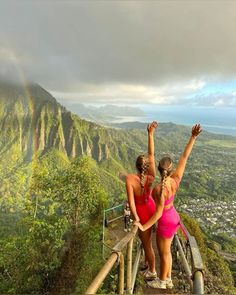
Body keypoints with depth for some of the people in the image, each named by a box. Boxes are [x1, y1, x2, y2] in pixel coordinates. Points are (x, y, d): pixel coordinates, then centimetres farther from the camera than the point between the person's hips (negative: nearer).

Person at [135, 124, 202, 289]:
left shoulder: (159, 189, -33)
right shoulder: (176, 179, -17)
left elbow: (158, 213, -26)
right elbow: (185, 157, -14)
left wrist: (144, 227, -15)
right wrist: (193, 137, -16)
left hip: (166, 222, -7)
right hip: (174, 218, 7)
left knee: (163, 253, 17)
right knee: (166, 251, 25)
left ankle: (162, 282, 41)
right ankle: (168, 279, 45)